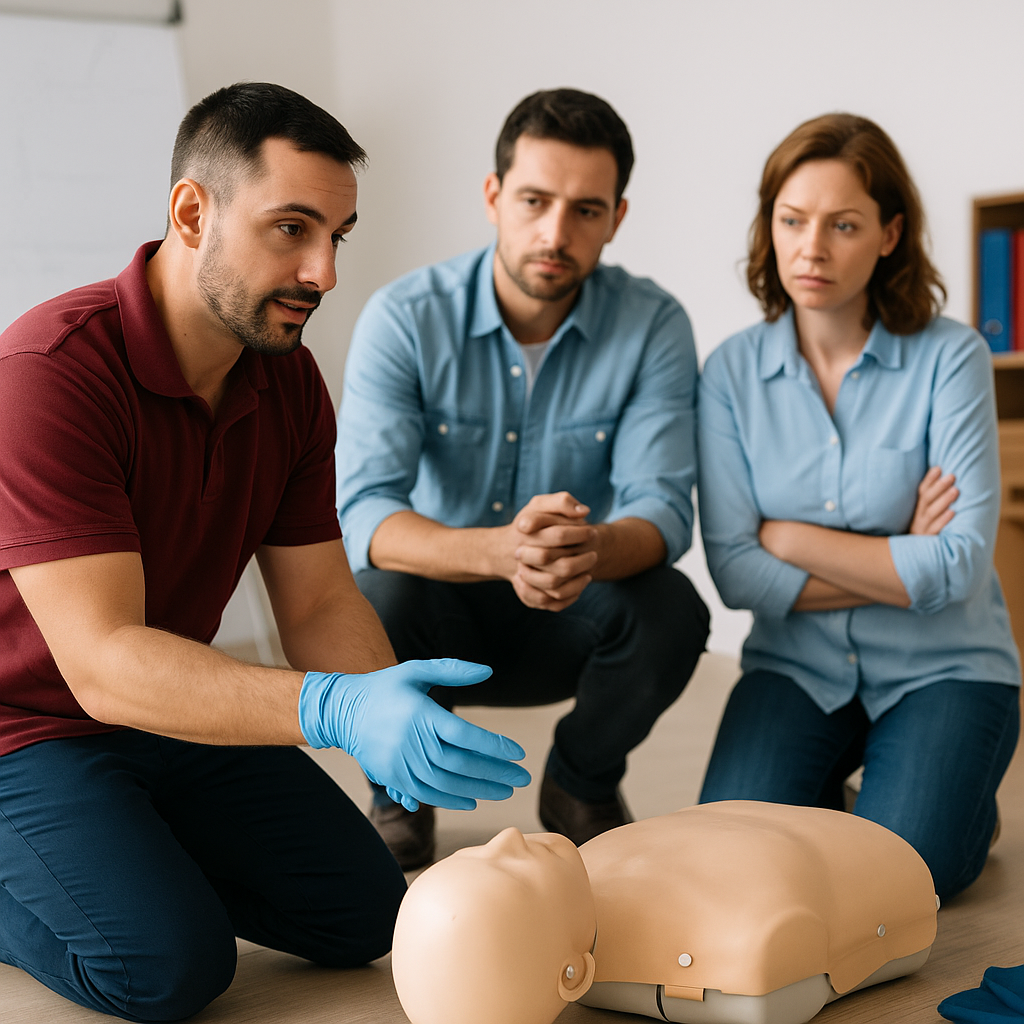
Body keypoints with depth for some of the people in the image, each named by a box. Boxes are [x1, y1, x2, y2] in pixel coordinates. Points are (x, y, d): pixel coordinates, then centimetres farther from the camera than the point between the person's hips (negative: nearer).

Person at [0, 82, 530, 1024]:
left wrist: (397, 725, -22)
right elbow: (103, 664, -34)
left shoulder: (290, 381, -3)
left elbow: (321, 603, -1)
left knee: (364, 910, 2)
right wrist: (336, 712, -47)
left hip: (171, 711, 7)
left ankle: (145, 852, 20)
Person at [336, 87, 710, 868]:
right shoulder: (405, 318, -16)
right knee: (376, 595, -34)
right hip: (440, 611, -1)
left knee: (670, 611, -29)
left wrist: (593, 550, -45)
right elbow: (364, 513, -26)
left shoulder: (653, 327, -12)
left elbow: (661, 507, -19)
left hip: (575, 623, 1)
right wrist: (501, 551, -47)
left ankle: (581, 784, 3)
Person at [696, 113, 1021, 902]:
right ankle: (820, 794, 15)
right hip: (798, 665, 2)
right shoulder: (734, 371, -4)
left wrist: (786, 537, -12)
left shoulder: (950, 357, -11)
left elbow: (957, 568, -18)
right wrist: (901, 567, -14)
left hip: (939, 668, -2)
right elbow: (734, 571, -10)